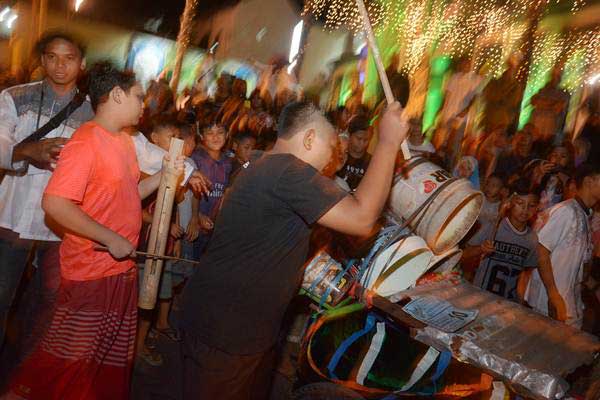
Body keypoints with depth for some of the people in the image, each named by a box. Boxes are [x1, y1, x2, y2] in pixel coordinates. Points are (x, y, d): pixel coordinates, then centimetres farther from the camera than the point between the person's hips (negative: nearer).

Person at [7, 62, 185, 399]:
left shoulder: (125, 141, 9)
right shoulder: (87, 140, -17)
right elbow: (54, 203, -25)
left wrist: (165, 175, 5)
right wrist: (111, 239, -21)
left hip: (122, 268, 9)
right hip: (91, 271, -8)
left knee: (113, 361, 19)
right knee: (69, 363, 4)